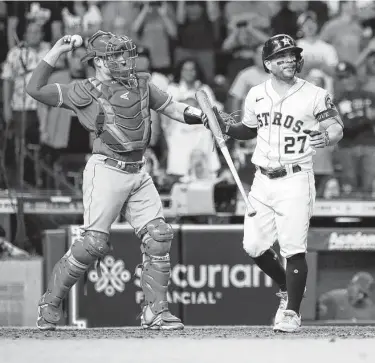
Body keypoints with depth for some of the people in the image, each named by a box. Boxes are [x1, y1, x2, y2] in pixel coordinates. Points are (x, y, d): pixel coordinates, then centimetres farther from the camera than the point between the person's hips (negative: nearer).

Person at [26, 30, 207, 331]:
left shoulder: (141, 84, 15)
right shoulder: (86, 92, 1)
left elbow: (173, 108, 16)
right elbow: (35, 89, -3)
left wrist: (199, 114, -3)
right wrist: (57, 51, -5)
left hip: (138, 173, 6)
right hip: (106, 171, -6)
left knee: (159, 236, -4)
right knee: (94, 243, -11)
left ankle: (155, 311, 1)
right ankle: (50, 303, 4)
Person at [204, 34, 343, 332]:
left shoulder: (314, 96, -5)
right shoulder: (256, 95, 9)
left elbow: (336, 127, -3)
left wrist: (327, 137, -25)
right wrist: (226, 127, 7)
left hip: (295, 181, -5)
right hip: (263, 181, 5)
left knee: (294, 249, -11)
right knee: (254, 246, 4)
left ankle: (292, 312, -2)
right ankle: (287, 287, 29)